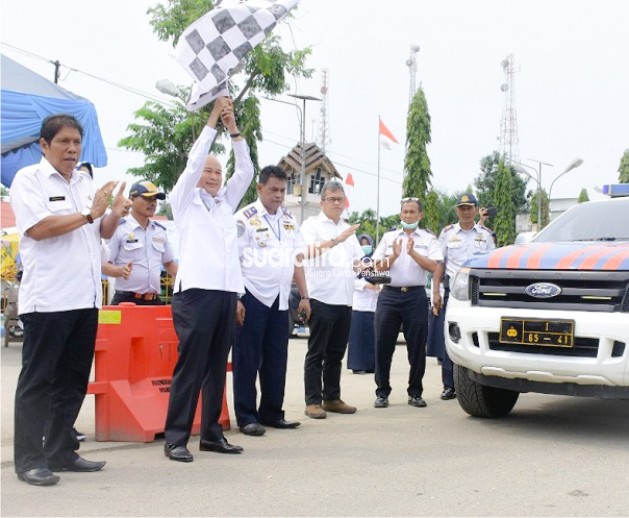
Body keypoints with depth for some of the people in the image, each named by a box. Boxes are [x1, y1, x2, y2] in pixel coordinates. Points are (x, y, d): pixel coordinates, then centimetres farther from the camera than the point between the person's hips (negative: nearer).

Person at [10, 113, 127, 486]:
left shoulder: (86, 182, 16)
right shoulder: (28, 179, -3)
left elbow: (104, 233, 18)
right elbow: (37, 228, -16)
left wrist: (116, 213, -3)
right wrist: (88, 214, -14)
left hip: (86, 298, 7)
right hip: (48, 298, -7)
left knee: (73, 381, 11)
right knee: (38, 381, -1)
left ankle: (62, 452, 20)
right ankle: (29, 459, 5)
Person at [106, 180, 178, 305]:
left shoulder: (160, 231, 14)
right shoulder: (118, 228, -5)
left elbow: (169, 263, 23)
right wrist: (119, 271, -26)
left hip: (154, 301, 6)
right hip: (126, 300, -6)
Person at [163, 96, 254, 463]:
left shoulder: (227, 202, 20)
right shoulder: (185, 200, 7)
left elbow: (246, 171, 13)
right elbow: (193, 162, -3)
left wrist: (234, 128, 7)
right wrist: (212, 120, -1)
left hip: (227, 292, 6)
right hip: (196, 292, -5)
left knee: (217, 366, 8)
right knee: (190, 366, -6)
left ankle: (212, 433, 15)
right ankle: (176, 437, -2)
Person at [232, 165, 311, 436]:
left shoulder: (289, 220, 14)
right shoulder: (245, 218, -5)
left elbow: (297, 260, 16)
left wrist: (304, 296, 12)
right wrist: (235, 299, -14)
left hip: (280, 299, 6)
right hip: (252, 297, -6)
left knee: (277, 358, 10)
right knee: (247, 359, 0)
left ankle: (272, 413, 21)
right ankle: (246, 417, 7)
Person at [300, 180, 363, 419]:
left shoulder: (348, 229, 20)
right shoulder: (312, 225, -1)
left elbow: (357, 260, 26)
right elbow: (310, 251, -19)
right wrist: (337, 240, -32)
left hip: (344, 299, 7)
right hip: (322, 298, -7)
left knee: (336, 353, 11)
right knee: (317, 353, -2)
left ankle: (332, 398, 18)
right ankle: (313, 401, 1)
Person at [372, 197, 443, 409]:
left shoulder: (428, 239, 9)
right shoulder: (388, 237, 14)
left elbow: (433, 267, -4)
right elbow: (378, 267, 8)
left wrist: (413, 252, -14)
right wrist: (394, 255, -9)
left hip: (416, 296, -1)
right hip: (390, 294, 1)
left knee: (417, 347, 1)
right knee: (383, 346, -1)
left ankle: (415, 392, 14)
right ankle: (382, 392, 9)